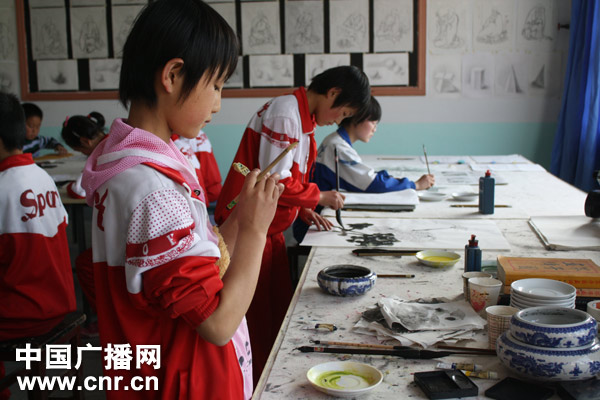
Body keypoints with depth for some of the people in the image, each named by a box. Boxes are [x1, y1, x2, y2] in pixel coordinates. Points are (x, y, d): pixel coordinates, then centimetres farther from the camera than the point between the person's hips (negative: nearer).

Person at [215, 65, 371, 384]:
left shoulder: (304, 117, 14)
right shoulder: (285, 113, -18)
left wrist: (305, 210, 10)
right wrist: (320, 197, -10)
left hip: (271, 231, 10)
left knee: (280, 312, 16)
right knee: (258, 320, 0)